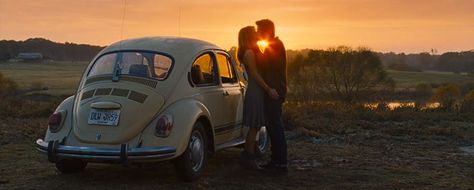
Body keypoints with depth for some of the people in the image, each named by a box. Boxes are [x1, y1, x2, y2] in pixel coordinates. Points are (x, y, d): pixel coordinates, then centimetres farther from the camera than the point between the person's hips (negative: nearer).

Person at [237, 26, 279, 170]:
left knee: (254, 127, 13)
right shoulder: (249, 53, -13)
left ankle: (246, 158, 19)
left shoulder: (252, 52, 17)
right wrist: (268, 89, -19)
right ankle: (249, 159, 1)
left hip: (255, 92, 10)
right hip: (255, 93, -10)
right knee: (254, 127, -5)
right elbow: (255, 74, -18)